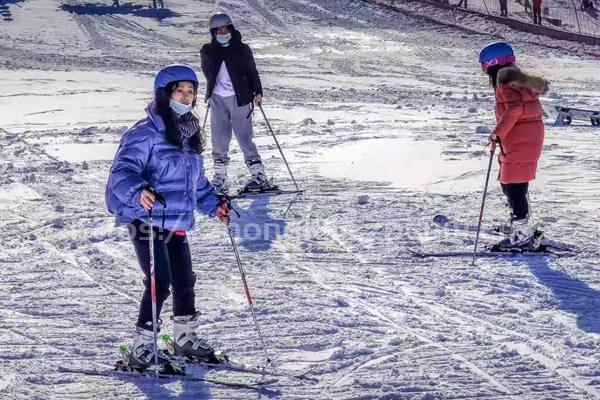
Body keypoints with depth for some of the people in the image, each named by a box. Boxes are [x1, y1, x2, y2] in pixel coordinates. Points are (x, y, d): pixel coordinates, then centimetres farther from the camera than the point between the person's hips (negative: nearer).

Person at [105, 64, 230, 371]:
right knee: (159, 284, -11)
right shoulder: (146, 133, -13)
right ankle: (141, 350, 0)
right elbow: (122, 171, -23)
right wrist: (139, 191, -41)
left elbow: (196, 181, 27)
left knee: (184, 282, 15)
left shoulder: (189, 135, 15)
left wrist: (213, 204, 18)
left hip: (177, 225, 8)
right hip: (147, 222, -8)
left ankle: (186, 338, 34)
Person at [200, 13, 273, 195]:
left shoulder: (241, 49, -1)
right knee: (219, 141, 3)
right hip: (217, 100, 3)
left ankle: (260, 177, -1)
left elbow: (252, 72, 0)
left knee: (244, 139, -5)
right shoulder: (208, 52, 6)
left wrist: (257, 92, -10)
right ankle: (220, 179, 11)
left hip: (239, 98, -3)